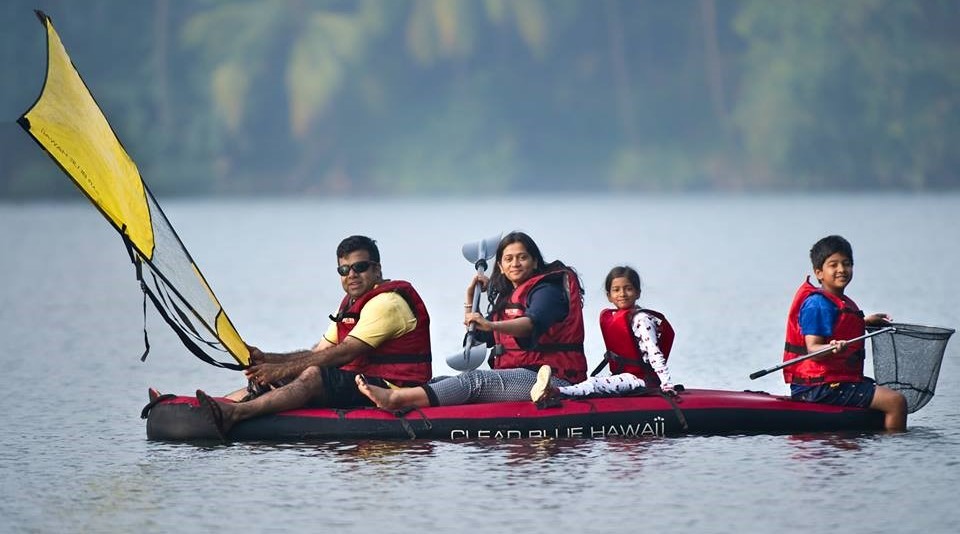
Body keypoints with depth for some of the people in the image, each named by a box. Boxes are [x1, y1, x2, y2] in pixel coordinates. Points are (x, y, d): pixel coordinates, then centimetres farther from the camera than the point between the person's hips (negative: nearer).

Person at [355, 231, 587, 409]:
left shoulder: (547, 290, -3)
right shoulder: (506, 297, 25)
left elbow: (532, 323, -26)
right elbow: (477, 336, 28)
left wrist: (491, 325, -43)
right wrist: (471, 298, 19)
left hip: (549, 379, -9)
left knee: (476, 380, -30)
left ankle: (395, 398, -46)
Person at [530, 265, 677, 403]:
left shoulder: (641, 319, -10)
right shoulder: (608, 317, 15)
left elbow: (654, 353, -18)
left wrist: (667, 384, -24)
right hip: (622, 375, 10)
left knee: (595, 384, -29)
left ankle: (554, 392, -49)